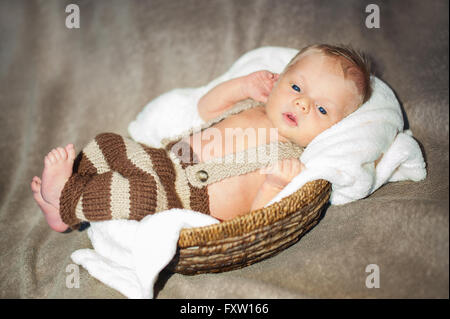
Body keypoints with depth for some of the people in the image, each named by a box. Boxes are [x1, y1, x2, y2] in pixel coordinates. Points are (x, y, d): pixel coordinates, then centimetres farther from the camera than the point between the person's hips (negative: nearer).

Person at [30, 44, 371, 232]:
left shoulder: (292, 162, -11)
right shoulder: (253, 106, 9)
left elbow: (255, 216, -18)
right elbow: (205, 108, 22)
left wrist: (274, 184, -38)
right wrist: (244, 86, 7)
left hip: (188, 198, -8)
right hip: (167, 161, 8)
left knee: (143, 191, -35)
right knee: (109, 143, 9)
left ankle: (68, 204, -15)